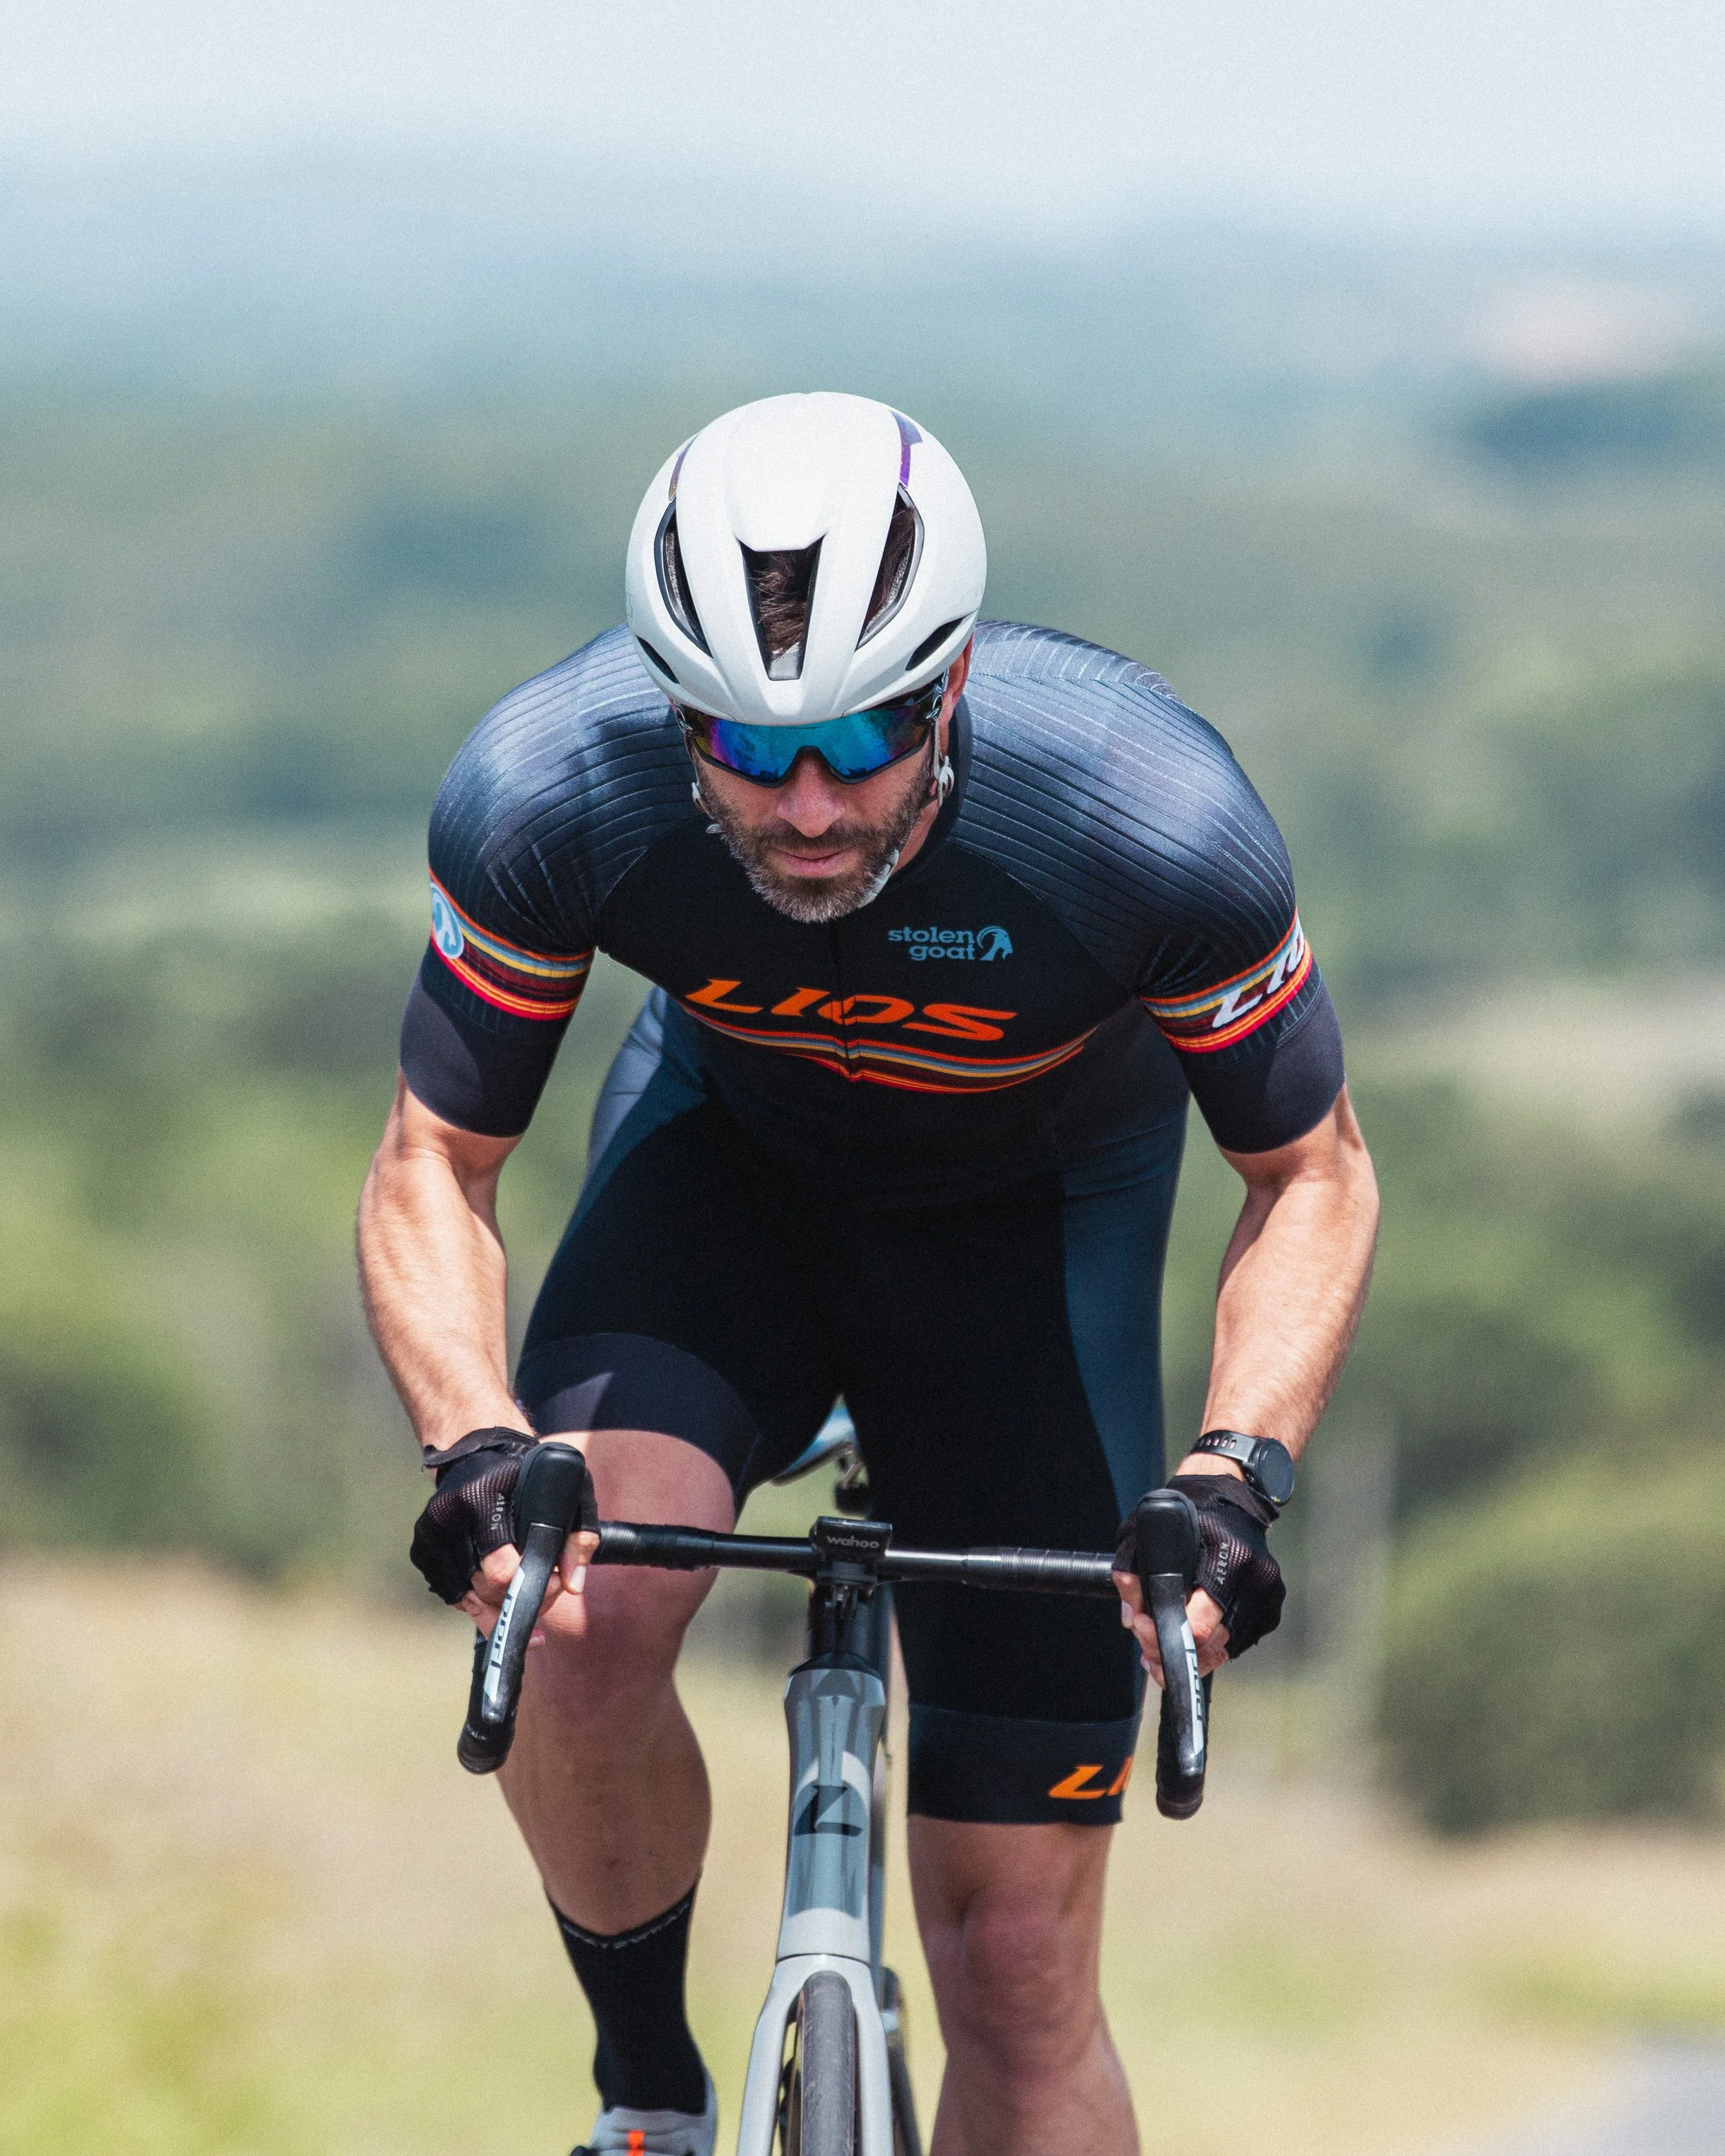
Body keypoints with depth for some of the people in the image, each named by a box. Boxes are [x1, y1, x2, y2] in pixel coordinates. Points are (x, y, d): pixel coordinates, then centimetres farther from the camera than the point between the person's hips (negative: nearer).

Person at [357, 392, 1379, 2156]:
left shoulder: (1154, 817, -34)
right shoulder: (547, 790, -31)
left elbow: (1312, 1176, -17)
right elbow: (432, 1169, -17)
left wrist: (1237, 1474, -33)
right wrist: (477, 1451, -36)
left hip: (1032, 1200, -1)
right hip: (729, 1147, 1)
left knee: (1017, 1962, -5)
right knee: (580, 1615, -30)